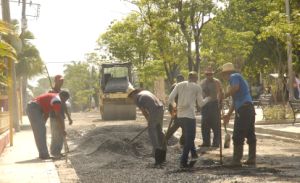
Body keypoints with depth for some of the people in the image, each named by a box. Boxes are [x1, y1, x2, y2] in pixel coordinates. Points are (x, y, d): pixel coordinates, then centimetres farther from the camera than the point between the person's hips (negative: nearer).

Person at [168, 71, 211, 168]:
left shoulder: (179, 85, 11)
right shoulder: (197, 87, 3)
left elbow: (170, 99, 3)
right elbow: (201, 103, 5)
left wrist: (174, 105, 24)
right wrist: (207, 99, 24)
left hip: (180, 115, 5)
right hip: (190, 115, -4)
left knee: (188, 137, 21)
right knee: (189, 139, 2)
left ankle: (194, 155, 13)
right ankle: (183, 162, -2)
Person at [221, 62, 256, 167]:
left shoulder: (234, 76, -1)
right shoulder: (240, 78, 28)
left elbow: (235, 88, -25)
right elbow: (235, 100, 31)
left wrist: (224, 96, -12)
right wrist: (228, 115, 32)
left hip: (243, 108, -10)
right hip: (249, 108, 10)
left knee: (238, 136, -7)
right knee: (250, 134, 12)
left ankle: (236, 160, -8)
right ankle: (252, 158, 15)